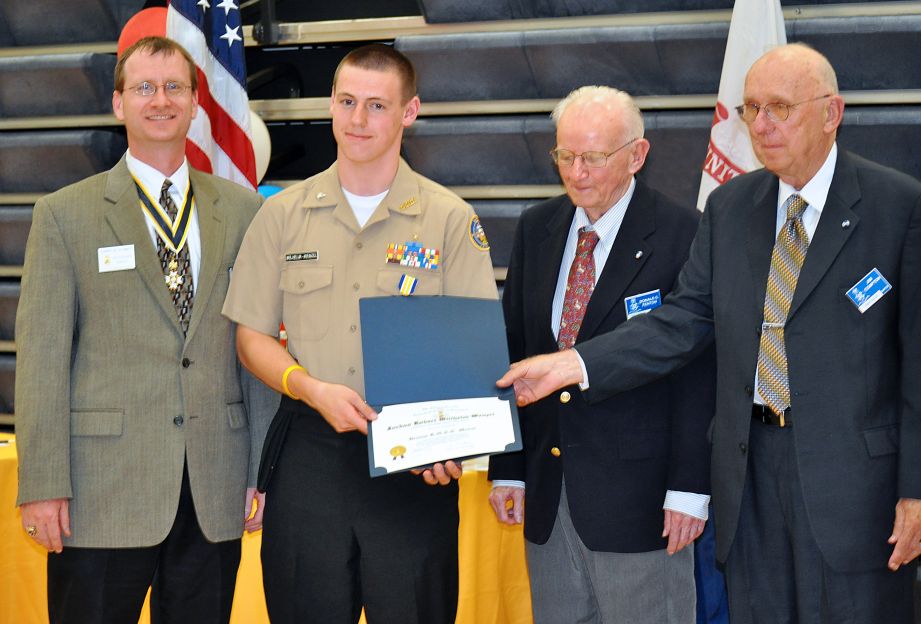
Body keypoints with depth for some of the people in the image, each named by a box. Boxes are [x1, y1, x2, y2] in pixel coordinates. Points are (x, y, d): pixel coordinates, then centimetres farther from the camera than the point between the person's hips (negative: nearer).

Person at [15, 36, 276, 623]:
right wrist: (42, 485, -9)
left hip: (215, 498, 3)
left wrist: (263, 467, 5)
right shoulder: (64, 214, 3)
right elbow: (41, 353, -2)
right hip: (102, 494, -2)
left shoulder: (241, 209, 11)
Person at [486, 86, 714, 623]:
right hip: (547, 490, 5)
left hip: (638, 493, -5)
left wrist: (690, 489, -13)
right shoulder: (537, 230, 10)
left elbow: (700, 368, -10)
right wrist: (507, 469, 8)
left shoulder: (683, 233, -8)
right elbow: (512, 353, 12)